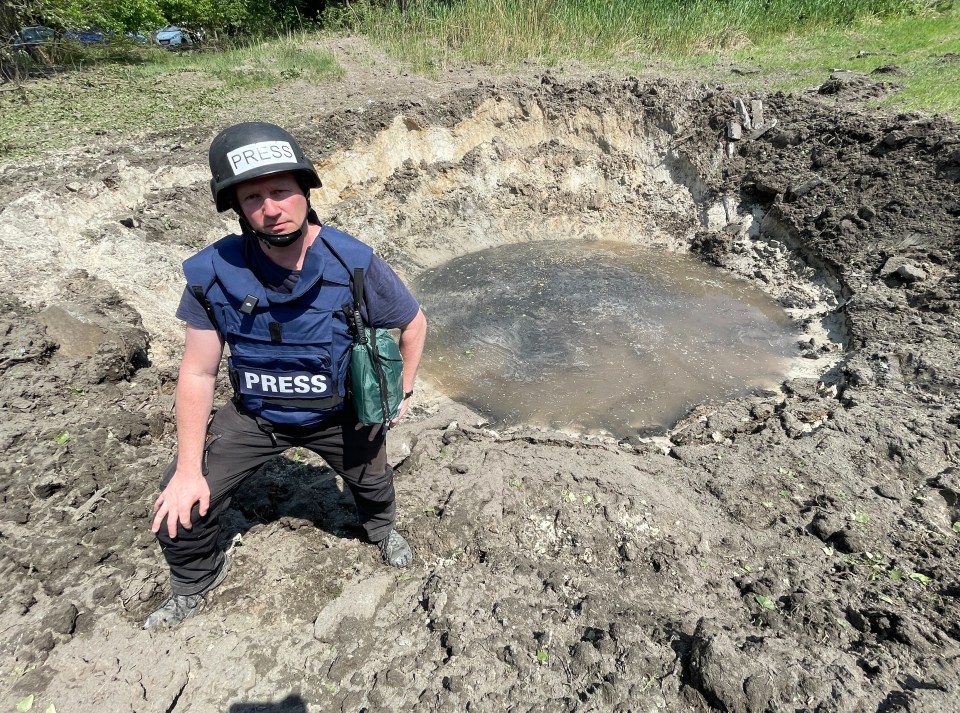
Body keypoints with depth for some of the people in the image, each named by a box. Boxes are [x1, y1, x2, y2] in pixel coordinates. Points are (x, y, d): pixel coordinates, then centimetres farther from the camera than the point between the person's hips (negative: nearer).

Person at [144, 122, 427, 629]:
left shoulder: (355, 265, -27)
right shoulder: (215, 274, -22)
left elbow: (414, 324, -9)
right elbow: (198, 374, -13)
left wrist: (401, 393, -3)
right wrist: (188, 470, -11)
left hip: (342, 414, 0)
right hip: (254, 416, 1)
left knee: (371, 482, 24)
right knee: (179, 507, -1)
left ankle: (381, 528, 64)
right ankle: (196, 581, 35)